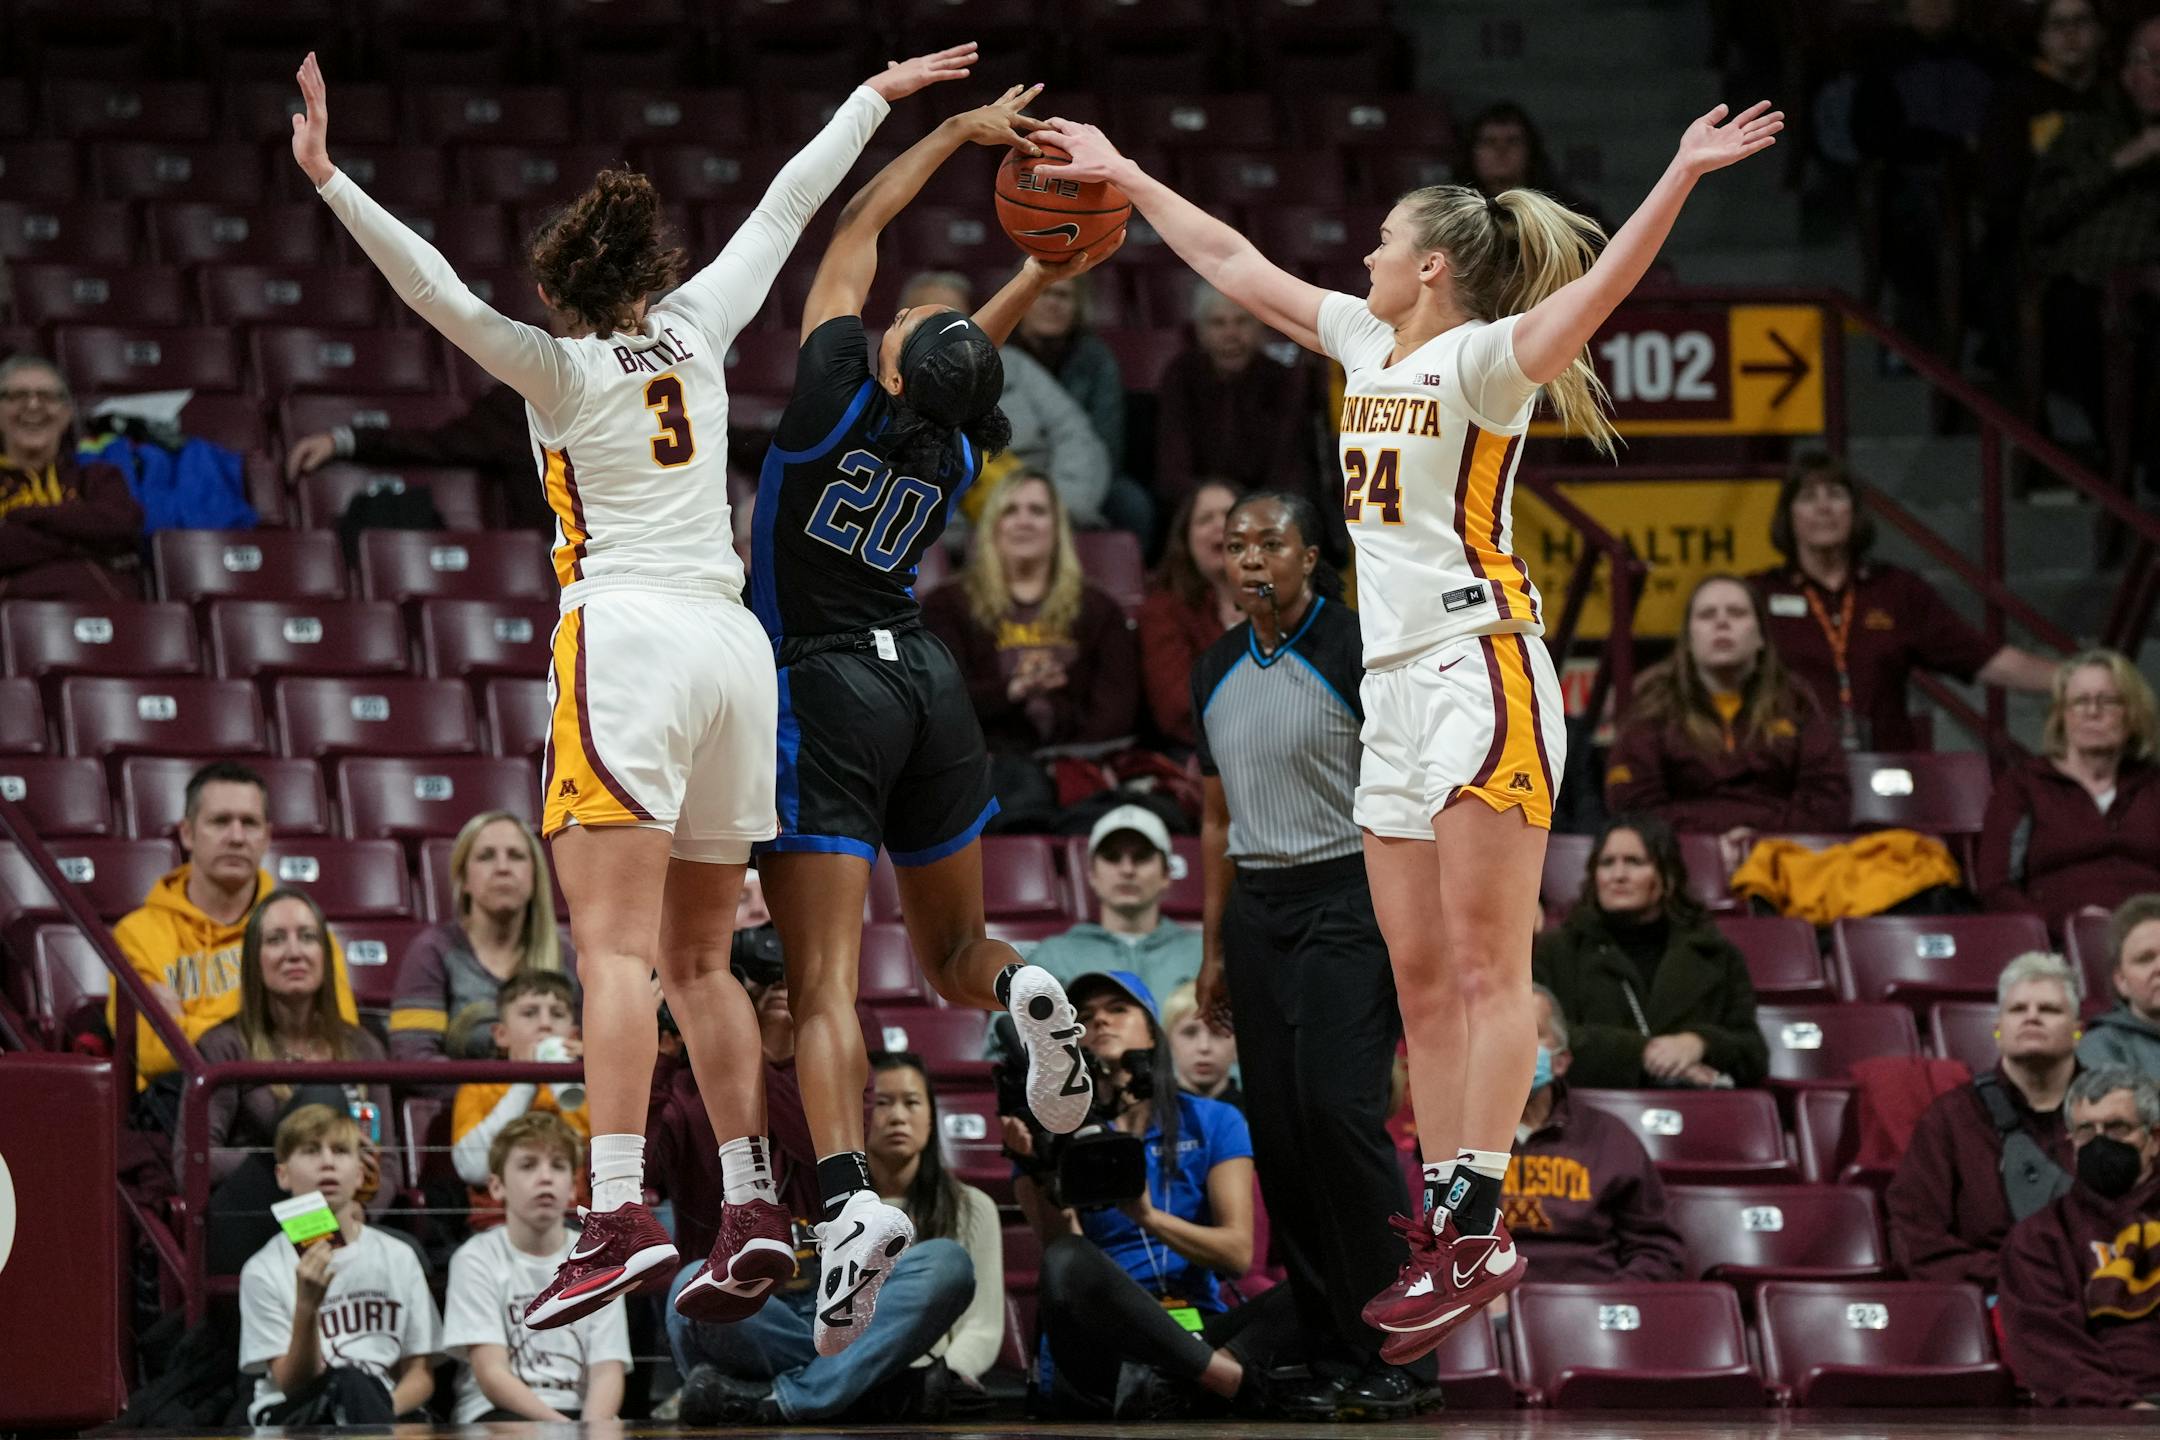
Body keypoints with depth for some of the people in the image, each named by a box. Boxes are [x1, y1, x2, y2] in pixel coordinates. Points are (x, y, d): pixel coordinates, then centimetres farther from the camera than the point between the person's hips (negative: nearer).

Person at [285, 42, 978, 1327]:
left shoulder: (560, 368, 1)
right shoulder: (698, 328, 13)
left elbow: (440, 292, -14)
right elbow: (788, 207, 25)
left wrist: (331, 179, -19)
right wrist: (874, 98, 37)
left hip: (626, 640, -6)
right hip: (733, 638, 6)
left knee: (618, 945, -16)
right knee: (699, 957, 16)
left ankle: (623, 1217, -30)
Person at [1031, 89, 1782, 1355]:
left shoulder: (1482, 359, -7)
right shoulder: (1370, 343, 16)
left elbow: (1593, 293, -24)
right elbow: (1234, 264, 26)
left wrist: (1682, 177, -38)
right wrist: (1127, 178, 31)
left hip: (1483, 665, -9)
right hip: (1396, 678, 9)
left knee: (1485, 966, -11)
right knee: (1423, 978, 6)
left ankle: (1481, 1233, -15)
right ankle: (1448, 1228, 7)